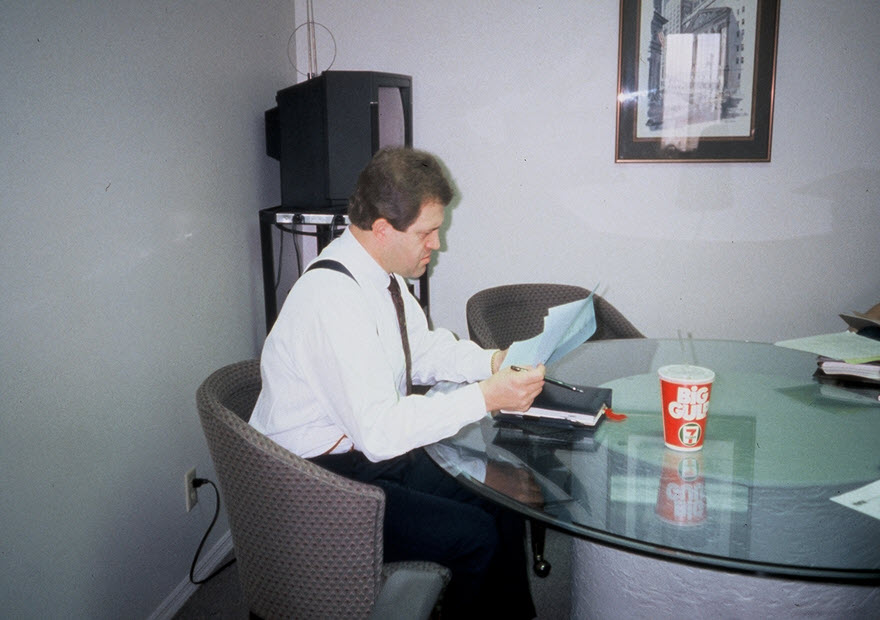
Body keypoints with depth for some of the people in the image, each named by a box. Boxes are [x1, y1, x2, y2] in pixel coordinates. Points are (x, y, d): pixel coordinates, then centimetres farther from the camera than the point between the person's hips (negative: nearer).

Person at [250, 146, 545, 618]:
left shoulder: (381, 270, 0)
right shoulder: (333, 298, -29)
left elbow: (423, 350, 14)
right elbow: (379, 431, -33)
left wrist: (492, 361, -3)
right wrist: (486, 397, -30)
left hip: (376, 449, 9)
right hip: (320, 480, -9)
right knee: (475, 536, -17)